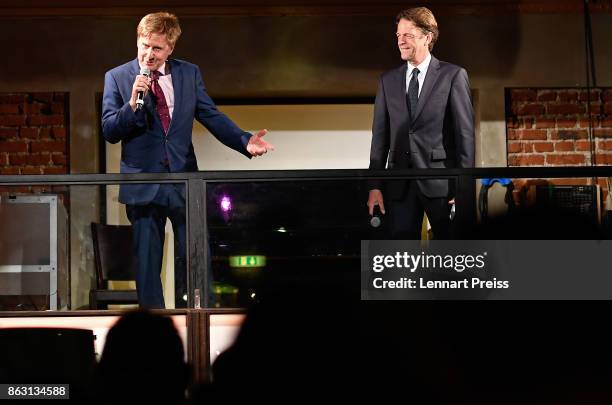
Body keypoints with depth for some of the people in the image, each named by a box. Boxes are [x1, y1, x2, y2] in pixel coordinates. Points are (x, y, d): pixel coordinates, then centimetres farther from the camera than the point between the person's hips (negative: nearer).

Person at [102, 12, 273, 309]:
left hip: (184, 181, 2)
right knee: (147, 263, 4)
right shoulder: (117, 78, 0)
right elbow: (109, 131, -4)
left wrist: (245, 141, -13)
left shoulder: (189, 74, 6)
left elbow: (211, 116, 3)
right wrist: (132, 104, -21)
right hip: (143, 184, -2)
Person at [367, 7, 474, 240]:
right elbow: (380, 135, 10)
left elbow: (465, 132, -3)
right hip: (400, 185, 3)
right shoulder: (388, 81, 12)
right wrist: (375, 186, 4)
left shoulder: (453, 76, 0)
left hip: (441, 182, -3)